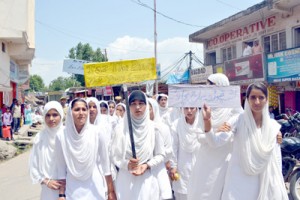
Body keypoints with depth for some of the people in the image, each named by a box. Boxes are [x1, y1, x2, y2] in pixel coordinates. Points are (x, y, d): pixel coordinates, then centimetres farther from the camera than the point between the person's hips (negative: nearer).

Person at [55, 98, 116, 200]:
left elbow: (105, 163, -4)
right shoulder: (61, 136, -7)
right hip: (72, 191, 0)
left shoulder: (97, 132, -9)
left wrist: (111, 191, -1)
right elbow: (61, 167, -1)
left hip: (95, 189, 0)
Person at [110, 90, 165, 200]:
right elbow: (114, 155, 0)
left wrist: (147, 165, -11)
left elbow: (160, 155, 4)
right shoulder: (120, 128, -4)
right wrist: (126, 164, -16)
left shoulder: (153, 128, -2)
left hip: (147, 180, 1)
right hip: (126, 180, 0)